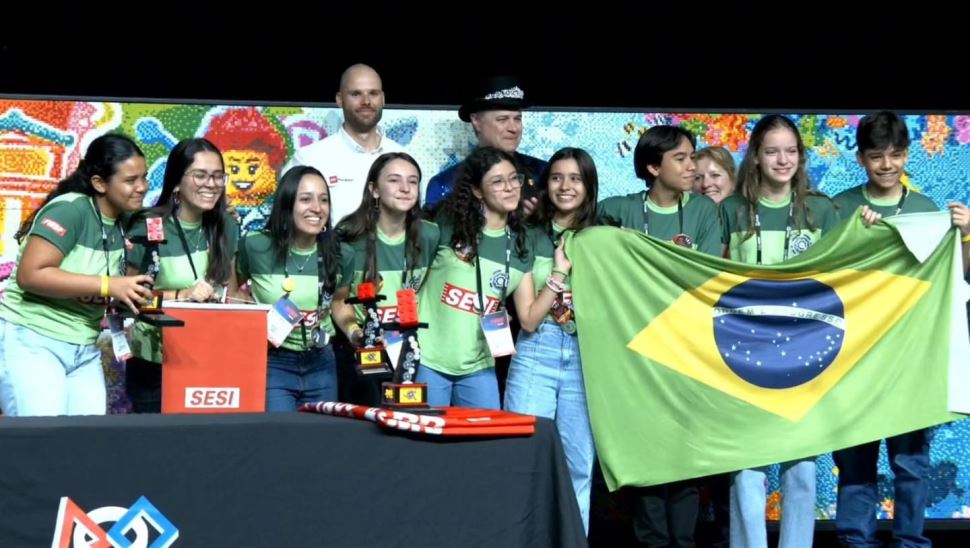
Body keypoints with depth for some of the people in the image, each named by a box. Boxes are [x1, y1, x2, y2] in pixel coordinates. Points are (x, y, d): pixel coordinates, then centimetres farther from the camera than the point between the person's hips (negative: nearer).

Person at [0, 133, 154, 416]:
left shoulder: (125, 223, 7)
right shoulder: (70, 209, -16)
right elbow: (30, 275, -24)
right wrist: (108, 285, -26)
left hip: (84, 350, 7)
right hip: (32, 341, -7)